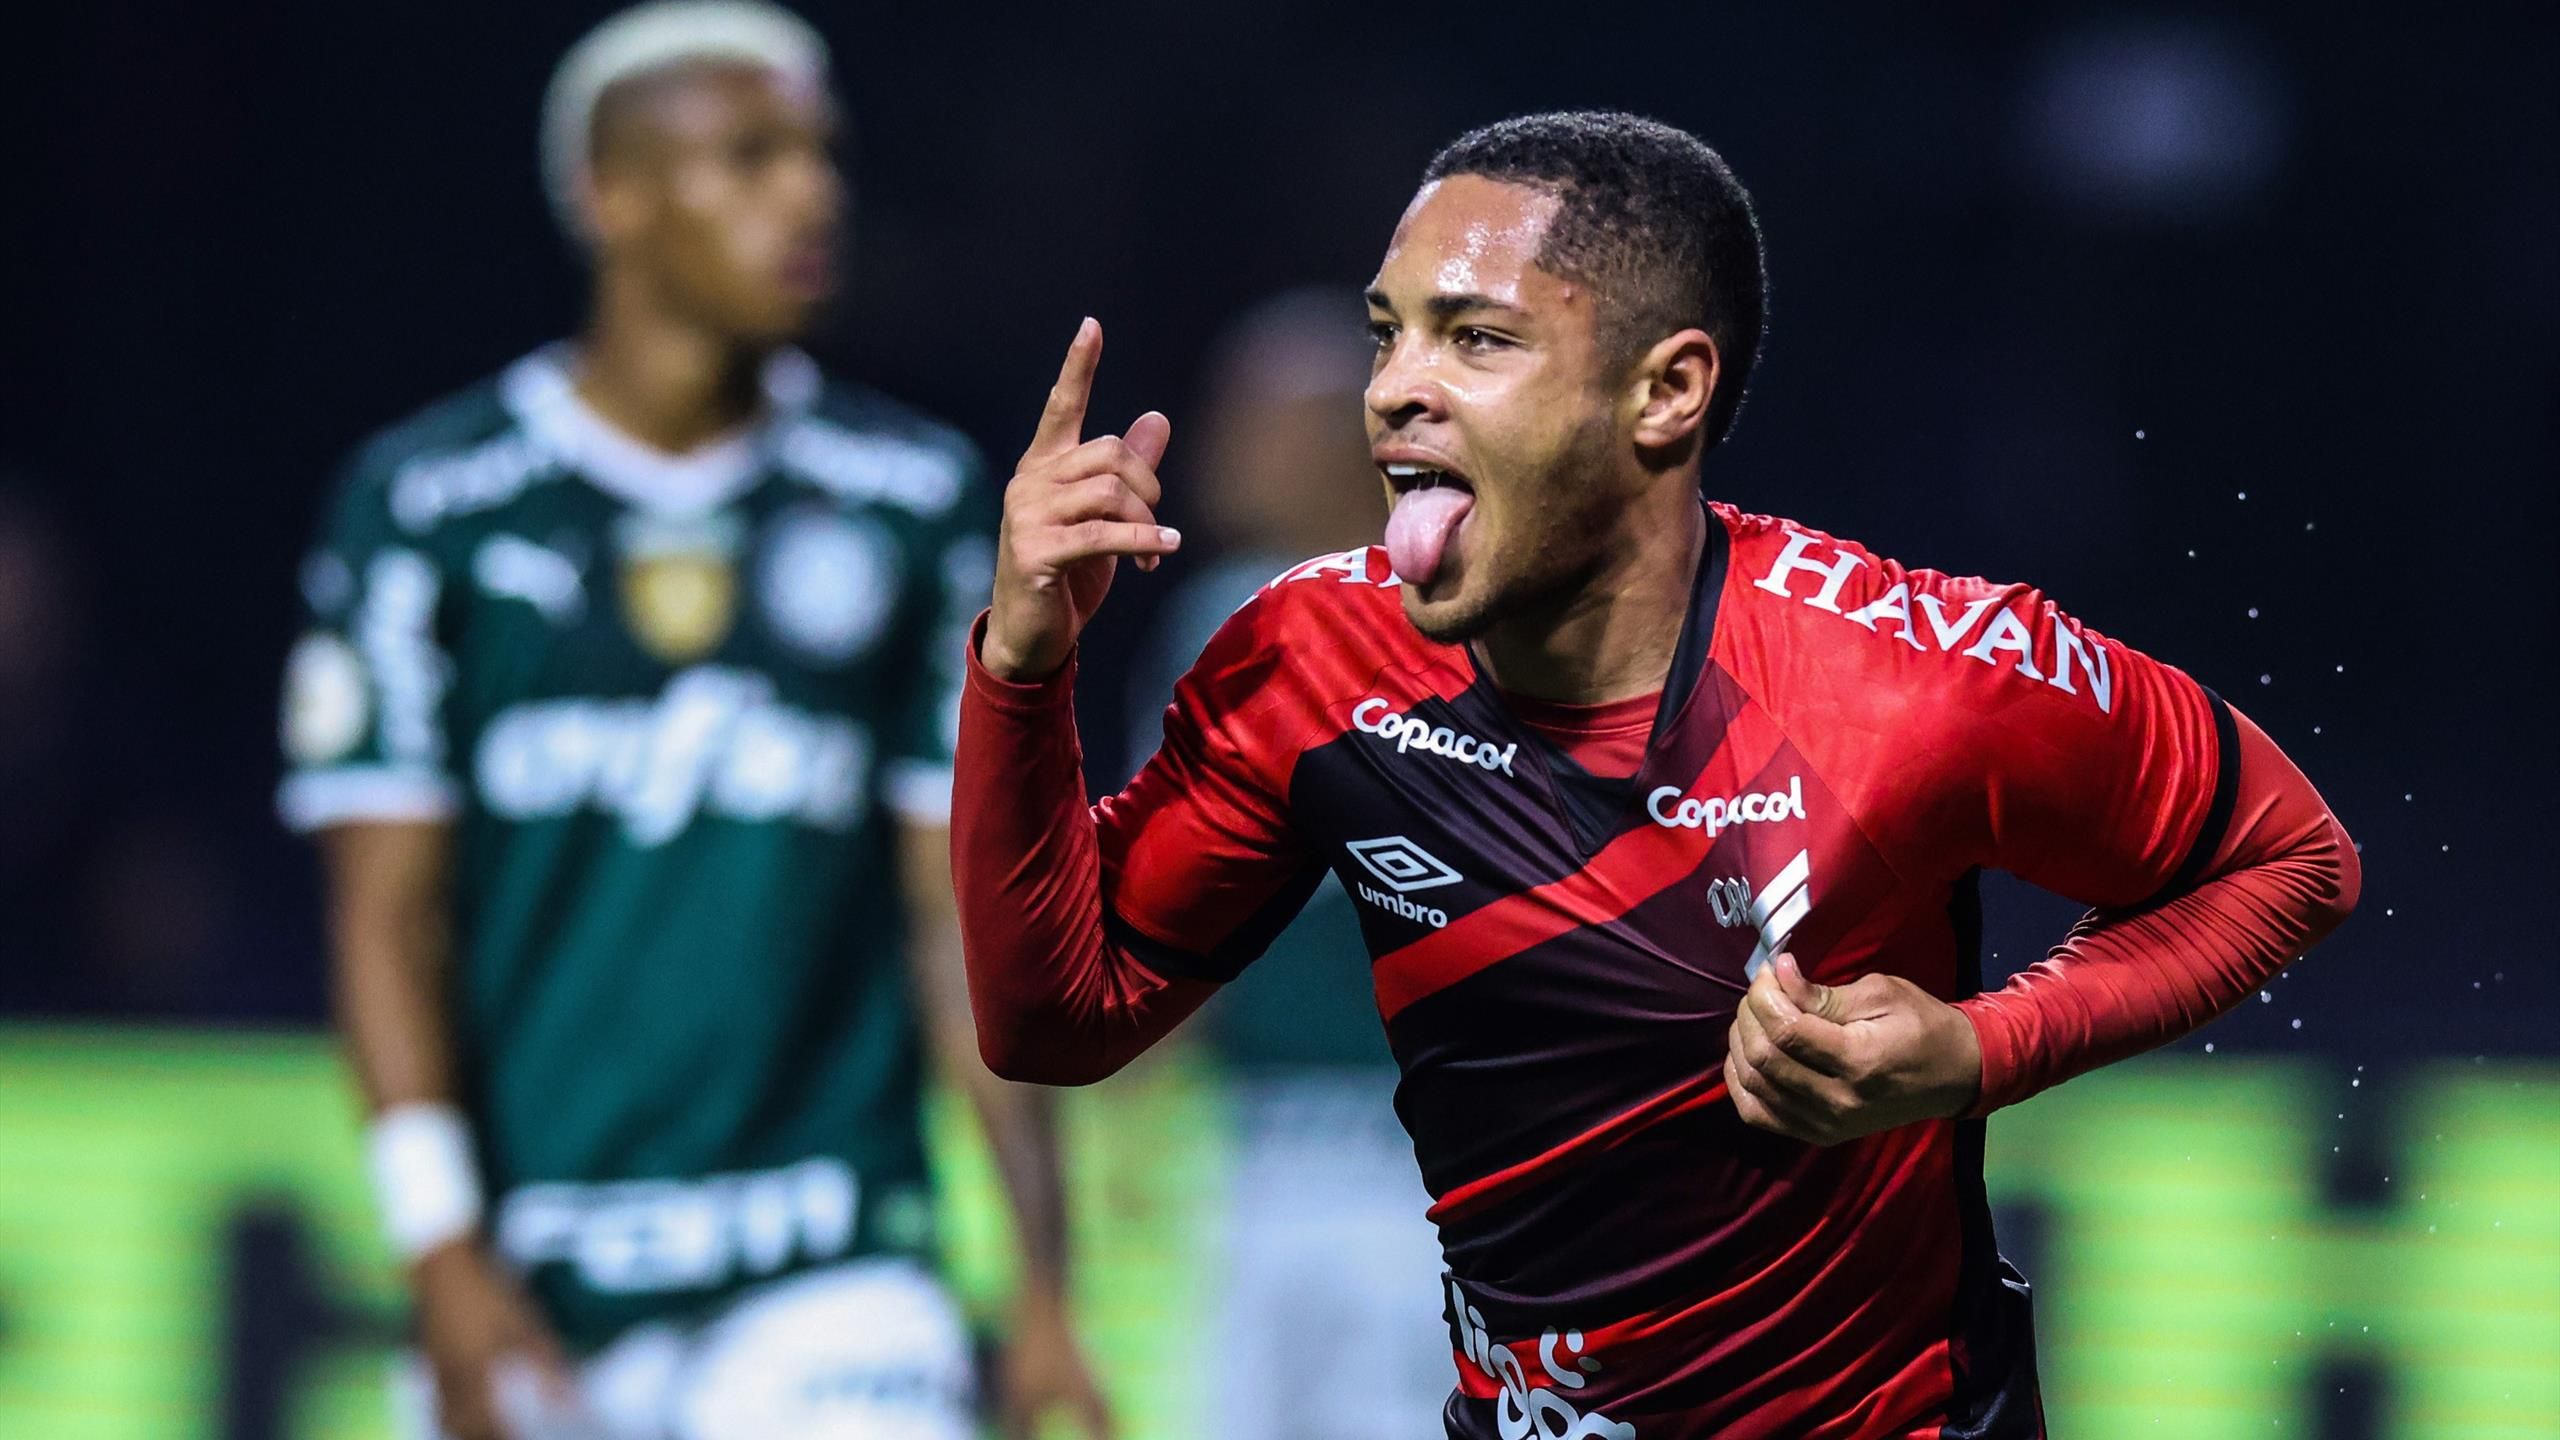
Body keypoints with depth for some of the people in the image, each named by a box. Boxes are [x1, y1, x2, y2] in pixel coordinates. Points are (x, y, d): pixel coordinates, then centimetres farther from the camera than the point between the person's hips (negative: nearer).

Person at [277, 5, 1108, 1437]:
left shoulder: (914, 500, 7)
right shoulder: (433, 501, 1)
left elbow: (969, 916, 8)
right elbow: (389, 919, -1)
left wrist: (1044, 1288, 3)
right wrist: (449, 1270, -11)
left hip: (832, 1277, 0)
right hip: (531, 1289, 0)